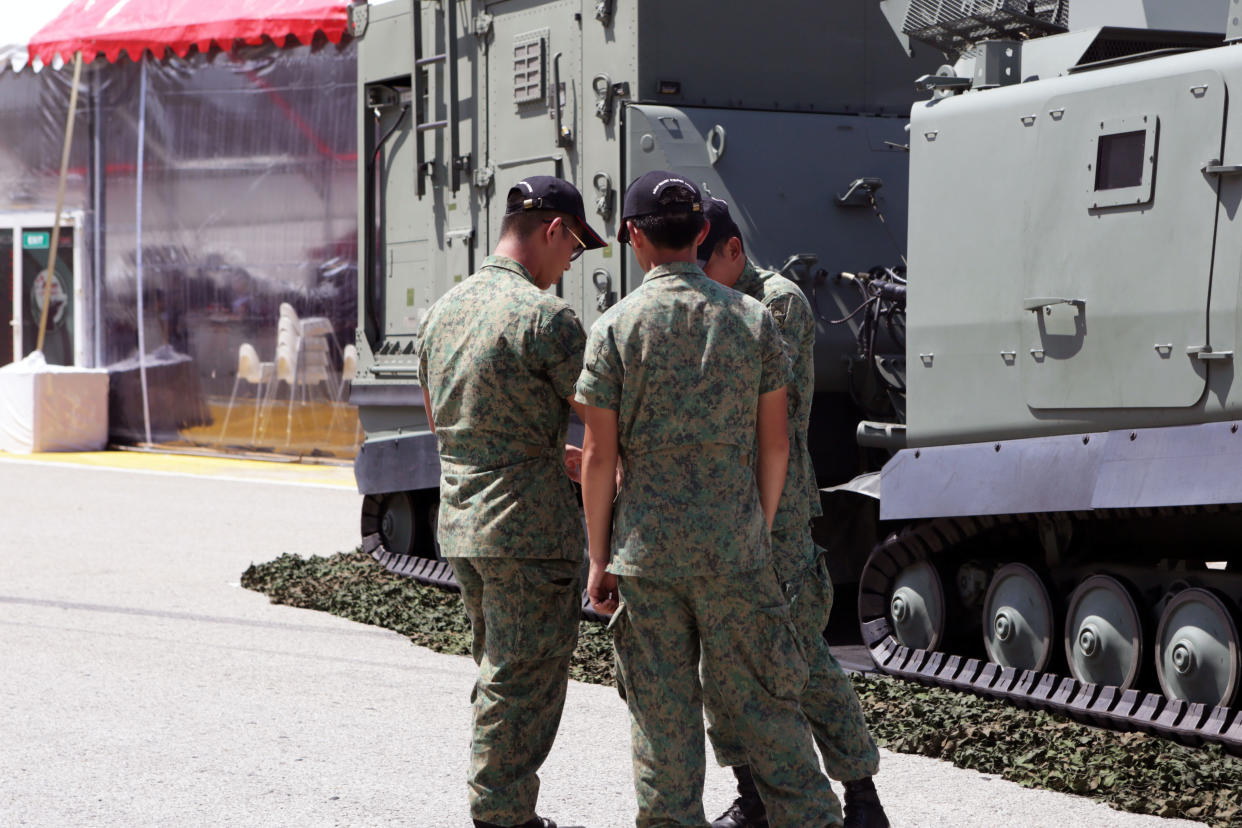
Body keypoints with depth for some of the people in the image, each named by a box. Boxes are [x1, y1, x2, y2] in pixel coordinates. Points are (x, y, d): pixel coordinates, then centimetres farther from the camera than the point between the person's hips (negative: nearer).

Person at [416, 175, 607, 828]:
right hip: (529, 529, -9)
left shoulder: (443, 310, 11)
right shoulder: (545, 317, -16)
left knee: (501, 675, 19)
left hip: (460, 527, 9)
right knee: (524, 685, 0)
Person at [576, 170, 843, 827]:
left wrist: (599, 558, 4)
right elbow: (774, 443, 4)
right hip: (733, 542, 1)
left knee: (662, 707, 7)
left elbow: (598, 458, -4)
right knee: (761, 698, 7)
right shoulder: (751, 318, 2)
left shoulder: (615, 327, -5)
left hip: (646, 547, -1)